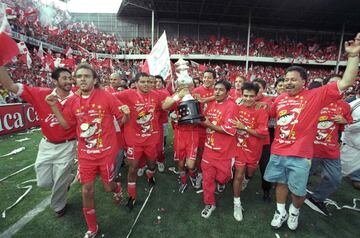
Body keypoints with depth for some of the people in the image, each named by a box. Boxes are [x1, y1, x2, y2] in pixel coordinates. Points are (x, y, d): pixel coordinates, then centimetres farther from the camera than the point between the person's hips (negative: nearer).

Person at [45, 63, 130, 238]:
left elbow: (123, 120, -7)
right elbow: (66, 124, 12)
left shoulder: (106, 97, -12)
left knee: (108, 187, 11)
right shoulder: (72, 101, 1)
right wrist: (54, 107, 1)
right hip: (85, 153, 4)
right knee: (87, 191, 11)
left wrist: (126, 114, -29)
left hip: (106, 151, -3)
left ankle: (117, 188, 52)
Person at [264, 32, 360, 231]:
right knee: (281, 183, 19)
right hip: (277, 152, 3)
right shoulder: (280, 99, 4)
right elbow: (270, 115, 21)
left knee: (298, 190, 13)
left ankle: (294, 211, 43)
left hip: (299, 155, -3)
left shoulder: (315, 96, -6)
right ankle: (281, 212, 39)